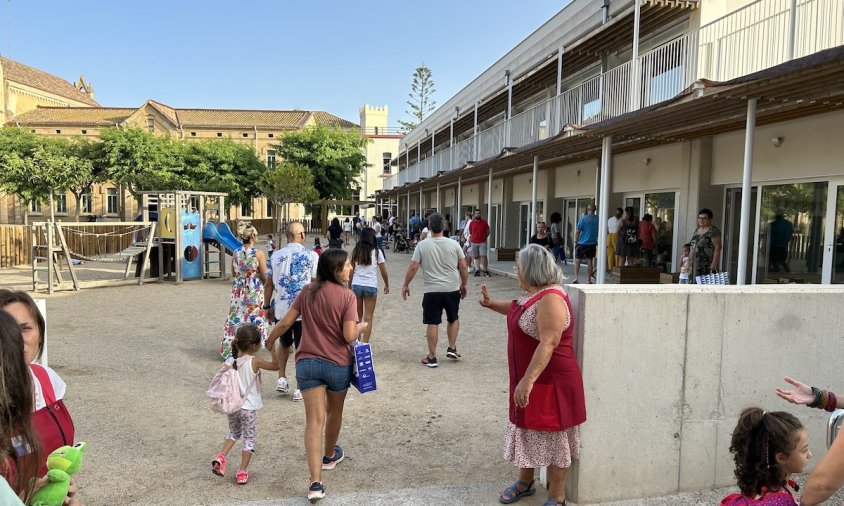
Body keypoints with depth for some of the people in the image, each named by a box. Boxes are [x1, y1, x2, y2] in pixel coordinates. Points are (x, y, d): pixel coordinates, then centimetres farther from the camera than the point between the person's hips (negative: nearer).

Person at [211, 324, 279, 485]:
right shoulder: (254, 362, -17)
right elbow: (276, 366, -10)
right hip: (249, 407, -5)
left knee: (234, 432, 28)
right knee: (249, 438, 11)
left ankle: (221, 456, 10)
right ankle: (242, 472, 13)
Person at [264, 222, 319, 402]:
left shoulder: (276, 255, 3)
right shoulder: (311, 255, -8)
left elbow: (269, 284, 7)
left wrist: (267, 306, 17)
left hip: (281, 309, 4)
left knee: (284, 343, 25)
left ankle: (282, 378, 22)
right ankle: (300, 388, 14)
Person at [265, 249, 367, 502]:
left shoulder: (308, 291, 0)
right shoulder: (347, 296, -13)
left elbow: (285, 323, 1)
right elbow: (349, 336, -18)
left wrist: (269, 341, 18)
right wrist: (362, 326, 3)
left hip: (308, 363, 2)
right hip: (338, 364, -2)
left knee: (314, 420, 0)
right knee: (334, 412, 23)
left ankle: (316, 482, -6)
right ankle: (330, 455, 46)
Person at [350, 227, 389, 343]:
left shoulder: (356, 251, 4)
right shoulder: (376, 252, -3)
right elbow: (383, 272, 2)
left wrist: (349, 286, 14)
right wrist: (387, 285, 16)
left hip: (356, 285, 3)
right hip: (371, 286, -3)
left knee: (357, 316, 16)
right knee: (368, 317, 4)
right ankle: (365, 344, 3)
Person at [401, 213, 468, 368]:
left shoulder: (422, 245, -5)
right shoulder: (453, 244, -1)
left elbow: (413, 267, -6)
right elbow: (463, 267, 1)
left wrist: (405, 285, 5)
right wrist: (464, 285, 15)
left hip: (432, 291, -1)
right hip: (452, 289, 2)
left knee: (432, 323, 5)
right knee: (453, 319, 22)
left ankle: (432, 358, 9)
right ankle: (452, 349, 20)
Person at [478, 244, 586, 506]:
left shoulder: (550, 299, -25)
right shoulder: (534, 293, 6)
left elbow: (548, 345, -32)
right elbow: (518, 310, 29)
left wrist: (528, 380, -35)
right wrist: (491, 304, 25)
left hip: (550, 382, -10)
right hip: (529, 379, 10)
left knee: (552, 437, 5)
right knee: (528, 431, 21)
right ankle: (525, 482, 38)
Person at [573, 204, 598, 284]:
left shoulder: (583, 218, -9)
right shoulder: (598, 219, 0)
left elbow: (577, 231, -9)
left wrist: (576, 241, 2)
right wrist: (598, 242, 23)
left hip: (582, 243, -3)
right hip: (592, 243, 3)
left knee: (577, 260, 7)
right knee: (590, 261, 8)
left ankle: (576, 278, 0)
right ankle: (589, 280, 10)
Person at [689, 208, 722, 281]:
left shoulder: (713, 231, -10)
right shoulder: (697, 230, 16)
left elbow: (717, 248, -15)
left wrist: (714, 263, -21)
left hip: (707, 265, -8)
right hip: (696, 264, 8)